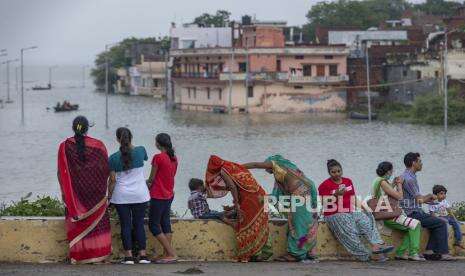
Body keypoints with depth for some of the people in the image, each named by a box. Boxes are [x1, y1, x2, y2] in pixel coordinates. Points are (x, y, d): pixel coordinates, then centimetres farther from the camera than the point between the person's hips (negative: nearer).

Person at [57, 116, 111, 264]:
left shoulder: (65, 146, -6)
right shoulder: (98, 145, -7)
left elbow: (61, 172, -3)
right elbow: (106, 169, -2)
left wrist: (64, 192, 7)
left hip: (74, 191, 0)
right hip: (95, 192, 0)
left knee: (77, 224, 7)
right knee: (97, 221, 9)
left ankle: (78, 256, 7)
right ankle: (98, 254, 8)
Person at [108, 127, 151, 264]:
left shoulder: (113, 158, -8)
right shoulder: (140, 151, -5)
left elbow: (112, 180, -6)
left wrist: (109, 196, 6)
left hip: (121, 196, -1)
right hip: (140, 195, 1)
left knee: (125, 225, 3)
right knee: (139, 224, 8)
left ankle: (129, 256, 1)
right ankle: (142, 255, 6)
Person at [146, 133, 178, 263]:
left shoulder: (158, 157, -17)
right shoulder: (174, 158, 6)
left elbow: (152, 178, -10)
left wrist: (147, 183, 11)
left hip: (158, 196, -8)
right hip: (169, 195, 8)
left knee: (153, 225, -1)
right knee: (165, 223, 13)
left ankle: (172, 254, -7)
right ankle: (166, 254, 11)